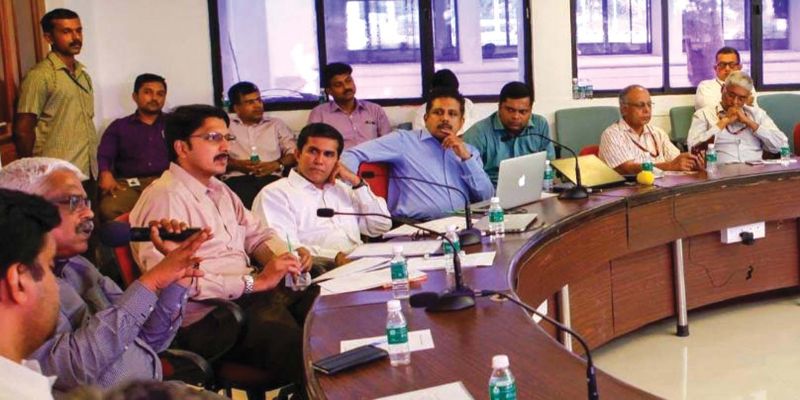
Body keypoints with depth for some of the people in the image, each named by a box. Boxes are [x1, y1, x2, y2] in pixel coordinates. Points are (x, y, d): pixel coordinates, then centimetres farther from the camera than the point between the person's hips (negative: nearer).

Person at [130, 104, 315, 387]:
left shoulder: (219, 190, 21)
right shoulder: (165, 197, -10)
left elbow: (257, 234, 23)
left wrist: (288, 257, 0)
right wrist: (253, 282, -20)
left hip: (251, 292, 9)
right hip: (208, 314, -9)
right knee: (295, 342, -29)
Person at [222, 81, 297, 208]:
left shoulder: (276, 124, 23)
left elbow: (294, 152, 13)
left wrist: (277, 164, -6)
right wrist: (236, 164, -7)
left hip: (271, 178, 1)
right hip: (237, 178, -1)